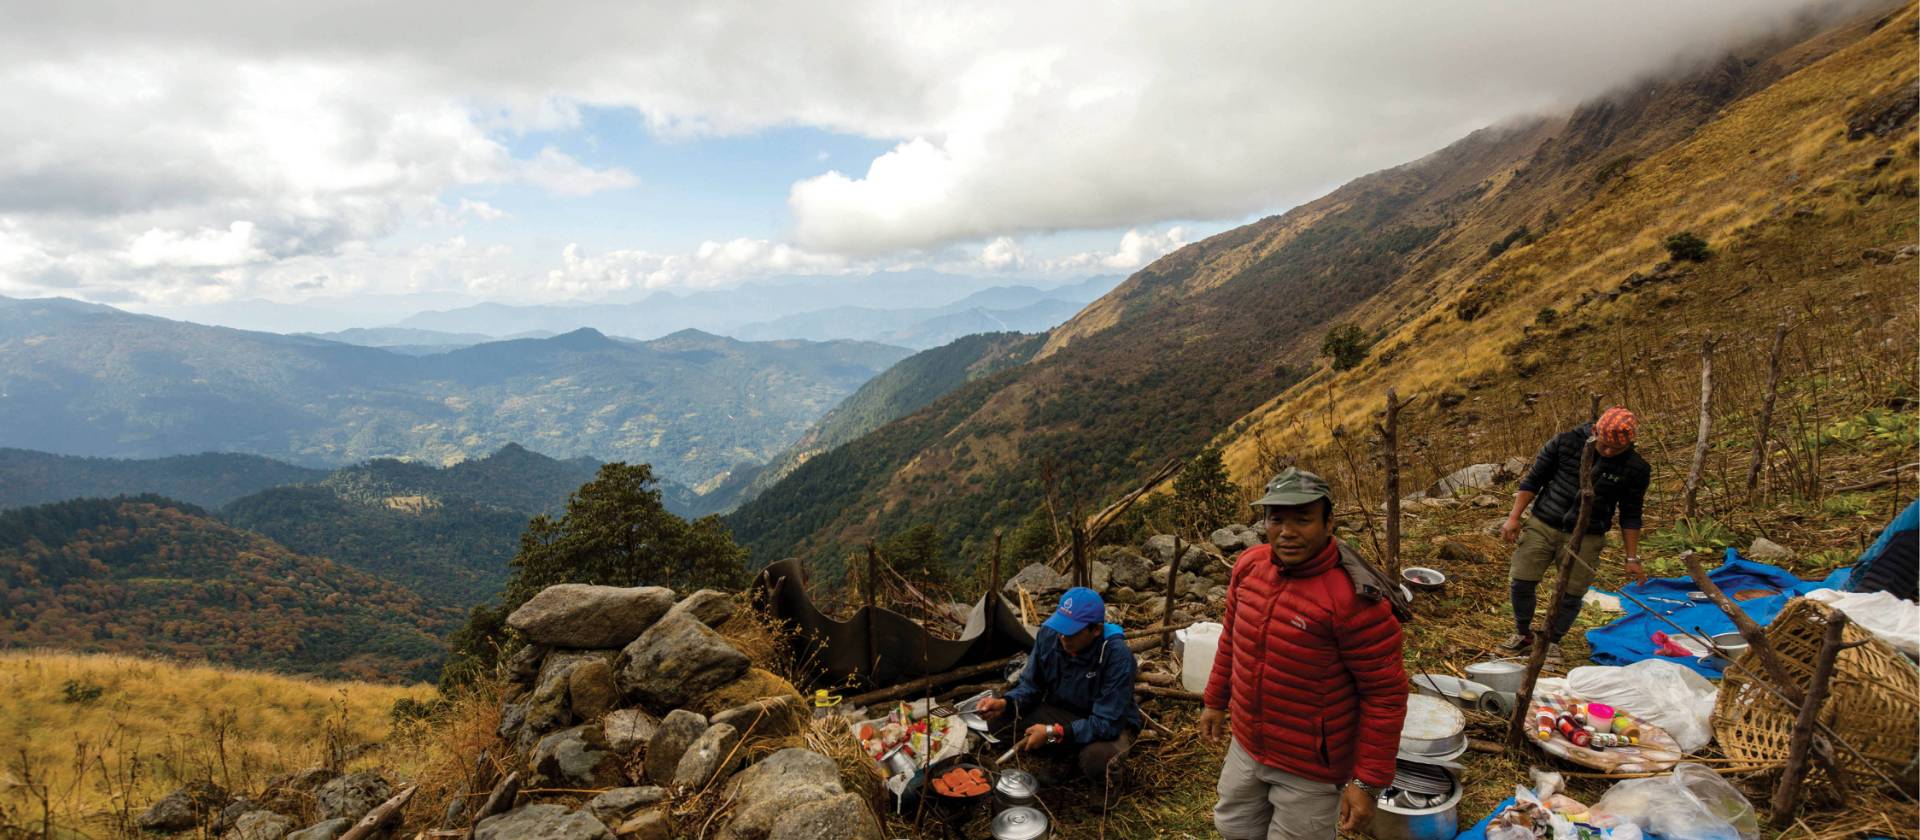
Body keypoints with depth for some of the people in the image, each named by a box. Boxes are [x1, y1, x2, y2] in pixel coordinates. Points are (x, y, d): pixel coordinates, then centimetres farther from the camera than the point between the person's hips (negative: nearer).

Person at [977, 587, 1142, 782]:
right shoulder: (1049, 634, -17)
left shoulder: (1117, 655, -31)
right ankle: (1067, 752, -1)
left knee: (1095, 761, -39)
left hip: (1109, 725, -4)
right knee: (1000, 720, -18)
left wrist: (1053, 733, -35)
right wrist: (1005, 703, -25)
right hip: (1061, 713, 4)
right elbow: (1031, 685, -4)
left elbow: (1107, 723, -29)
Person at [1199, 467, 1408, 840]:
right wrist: (1215, 700, 16)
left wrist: (1369, 781, -17)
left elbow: (1385, 694, -20)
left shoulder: (1355, 599, -26)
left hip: (1311, 767, -6)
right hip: (1246, 747, 6)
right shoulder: (1249, 565, -7)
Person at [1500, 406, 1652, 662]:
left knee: (1571, 594, 0)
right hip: (1542, 526, 0)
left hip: (1585, 539, 0)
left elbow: (1630, 515, 4)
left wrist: (1632, 558, 3)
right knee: (1521, 582, -2)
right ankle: (1523, 635, 22)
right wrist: (1514, 517, -6)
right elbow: (1533, 480, 0)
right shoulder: (1566, 442, -8)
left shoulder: (1635, 468, -6)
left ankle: (1552, 642, 24)